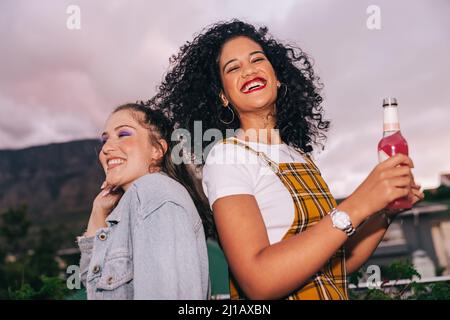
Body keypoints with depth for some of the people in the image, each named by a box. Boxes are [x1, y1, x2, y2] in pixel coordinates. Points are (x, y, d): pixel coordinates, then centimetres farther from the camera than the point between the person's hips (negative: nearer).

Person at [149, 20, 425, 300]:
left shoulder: (302, 156, 2)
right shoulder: (226, 156, -15)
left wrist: (387, 210, -10)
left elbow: (339, 265, 3)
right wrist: (357, 206, -27)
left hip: (337, 295, 6)